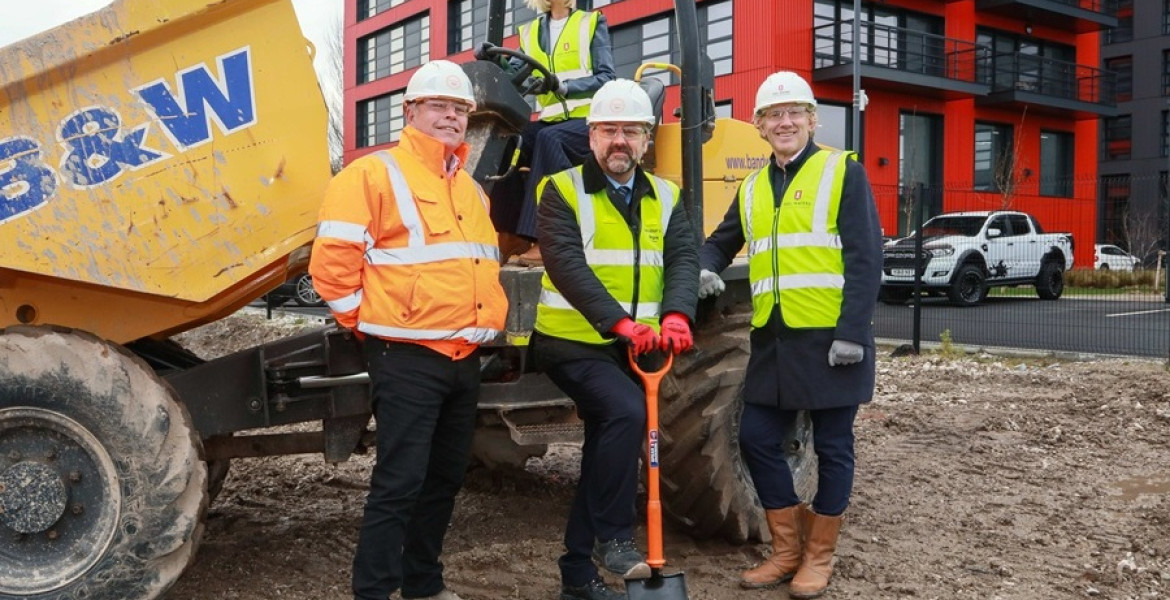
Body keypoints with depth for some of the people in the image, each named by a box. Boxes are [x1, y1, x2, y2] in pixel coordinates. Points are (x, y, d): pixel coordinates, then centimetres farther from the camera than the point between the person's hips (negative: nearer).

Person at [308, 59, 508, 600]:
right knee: (400, 481, -7)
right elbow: (332, 259, -14)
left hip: (465, 360, 8)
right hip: (407, 357, -8)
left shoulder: (470, 189, 19)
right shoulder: (375, 174, -7)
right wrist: (372, 322, -7)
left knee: (445, 478, 15)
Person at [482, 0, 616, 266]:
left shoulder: (592, 23, 7)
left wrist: (563, 86, -20)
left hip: (592, 120, -4)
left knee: (549, 138, -33)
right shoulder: (530, 32, 18)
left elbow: (605, 77, -4)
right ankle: (510, 233, -22)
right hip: (552, 122, 5)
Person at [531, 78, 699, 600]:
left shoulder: (665, 199, 8)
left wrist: (677, 316, -26)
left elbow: (683, 259, -6)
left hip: (633, 350, 6)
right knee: (626, 410, -29)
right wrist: (620, 322, -32)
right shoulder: (562, 192, -6)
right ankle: (614, 536, -13)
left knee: (603, 453, 12)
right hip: (574, 345, -5)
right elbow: (568, 267, -20)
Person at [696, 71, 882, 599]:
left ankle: (819, 556, 20)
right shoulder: (752, 189, 14)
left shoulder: (843, 173, -2)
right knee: (758, 439, 6)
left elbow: (865, 258, -9)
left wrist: (852, 333, -17)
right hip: (773, 338, 6)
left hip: (830, 337, -5)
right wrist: (706, 268, 3)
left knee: (831, 447, 5)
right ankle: (787, 548, 23)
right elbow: (722, 241, 27)